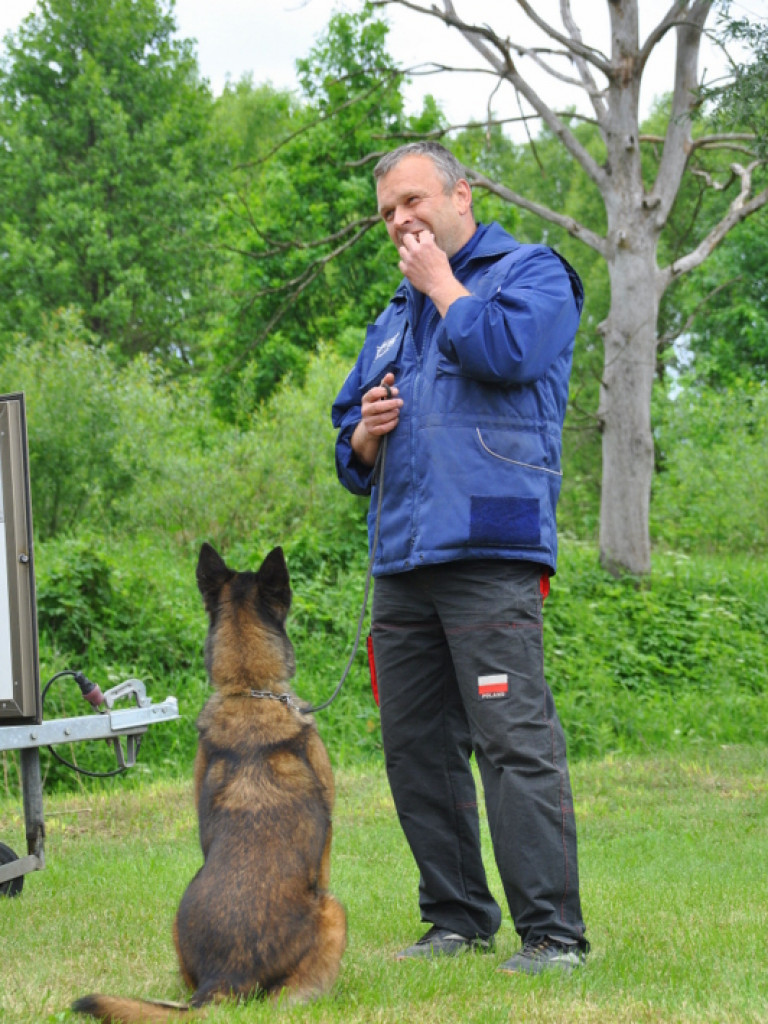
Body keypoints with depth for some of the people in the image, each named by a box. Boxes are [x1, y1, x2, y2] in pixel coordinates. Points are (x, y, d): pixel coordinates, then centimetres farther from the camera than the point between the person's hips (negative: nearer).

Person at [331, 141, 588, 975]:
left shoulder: (531, 272, 7)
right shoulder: (395, 319, 27)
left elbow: (508, 350, -16)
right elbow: (352, 461, 30)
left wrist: (442, 284, -1)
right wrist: (365, 431, 6)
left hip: (490, 553, -8)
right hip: (401, 561, 8)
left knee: (514, 740, -13)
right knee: (415, 749, 7)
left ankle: (552, 933, -13)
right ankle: (457, 920, 16)